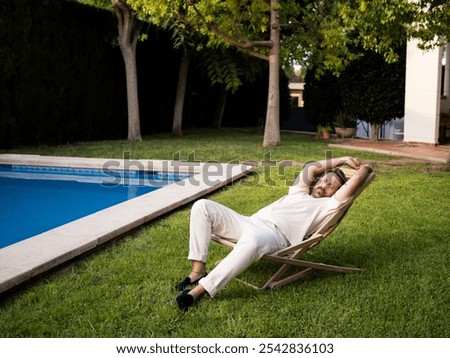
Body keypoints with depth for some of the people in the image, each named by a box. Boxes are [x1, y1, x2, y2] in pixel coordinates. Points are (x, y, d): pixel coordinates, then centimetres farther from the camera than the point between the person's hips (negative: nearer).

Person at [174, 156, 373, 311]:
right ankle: (198, 270, -17)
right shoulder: (299, 192, 35)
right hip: (249, 222, 7)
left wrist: (365, 168, 30)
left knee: (252, 242, -45)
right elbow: (311, 167, 25)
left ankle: (200, 289, -42)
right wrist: (342, 160, 32)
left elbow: (355, 180, 10)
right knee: (202, 206, -11)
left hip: (274, 234, -7)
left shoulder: (327, 205, 16)